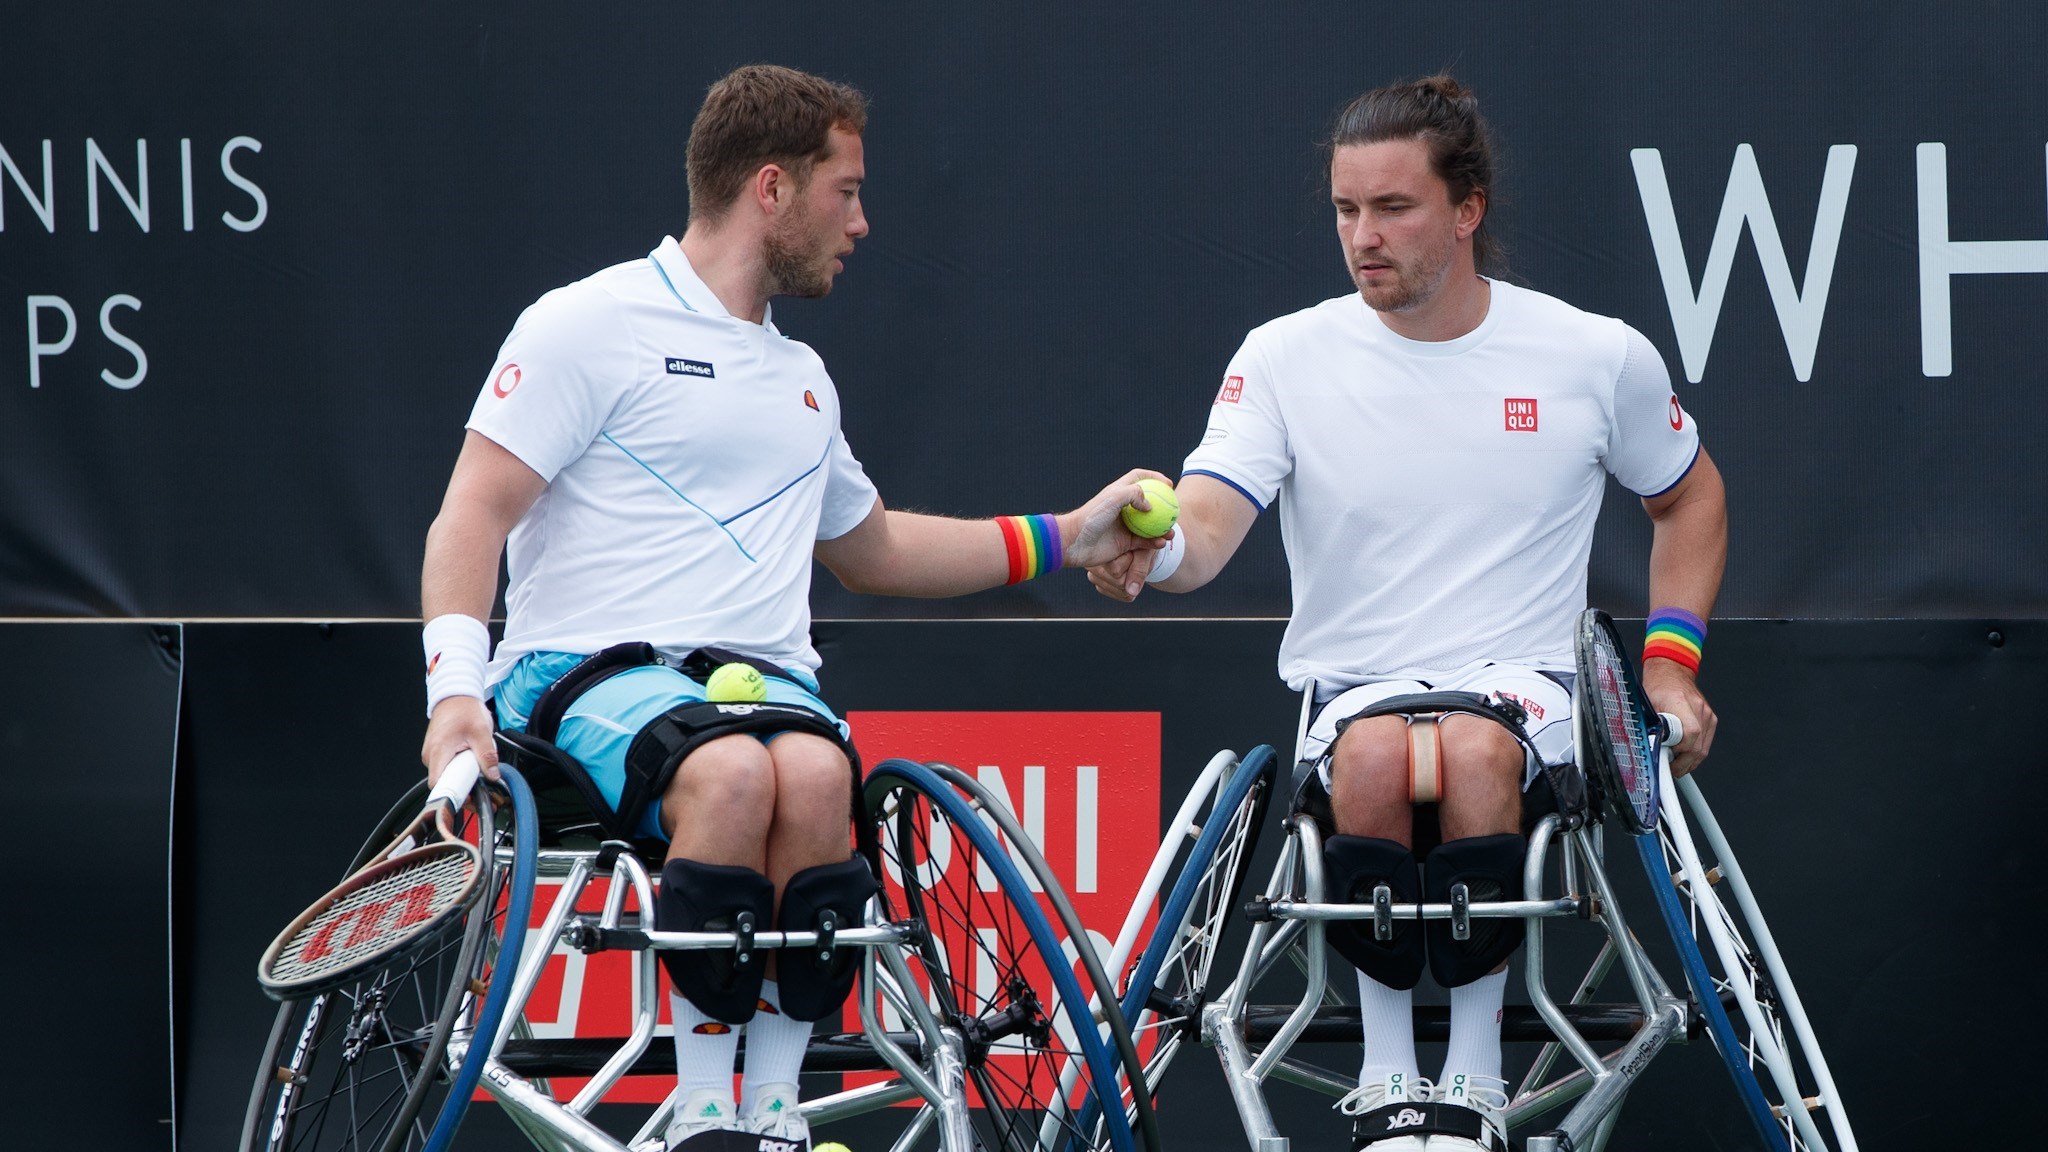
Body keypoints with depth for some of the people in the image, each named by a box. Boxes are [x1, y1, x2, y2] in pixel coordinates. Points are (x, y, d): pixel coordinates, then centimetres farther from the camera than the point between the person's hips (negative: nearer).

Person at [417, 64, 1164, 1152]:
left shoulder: (803, 379, 27)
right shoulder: (589, 325, 3)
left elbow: (874, 550, 43)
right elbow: (473, 515, -4)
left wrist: (1065, 537, 39)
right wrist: (454, 687, -19)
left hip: (762, 676, 5)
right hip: (592, 669, -5)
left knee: (813, 775, -33)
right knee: (731, 773, -38)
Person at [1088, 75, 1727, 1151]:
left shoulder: (1598, 357, 3)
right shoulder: (1285, 356, 1)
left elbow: (1689, 498, 21)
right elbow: (1208, 523, -12)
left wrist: (1669, 663, 9)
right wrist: (1156, 549, -36)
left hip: (1525, 684, 0)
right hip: (1352, 687, 0)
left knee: (1474, 752, -38)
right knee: (1378, 756, -37)